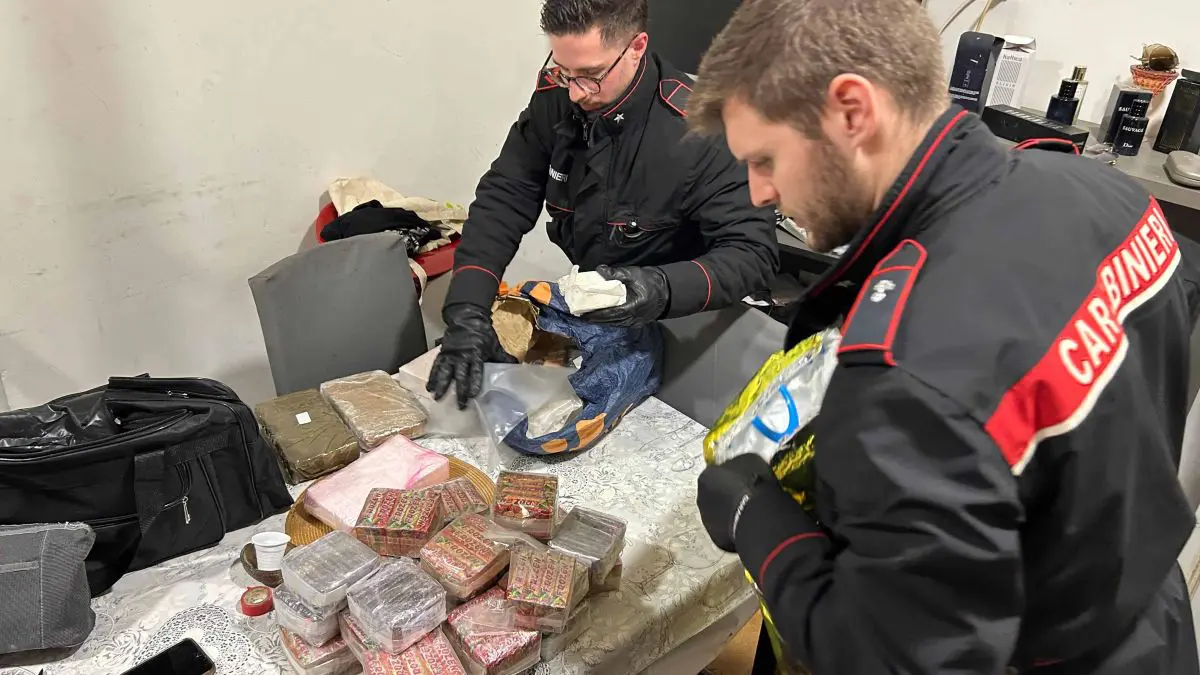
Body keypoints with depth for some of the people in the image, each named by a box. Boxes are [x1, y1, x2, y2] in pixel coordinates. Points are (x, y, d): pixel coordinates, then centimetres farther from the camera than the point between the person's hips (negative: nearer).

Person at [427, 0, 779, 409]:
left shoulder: (696, 131, -27)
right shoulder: (555, 97, -10)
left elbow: (753, 252, -25)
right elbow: (503, 198, -10)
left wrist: (665, 290, -44)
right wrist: (467, 312, -24)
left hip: (671, 330, -4)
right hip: (579, 310, 5)